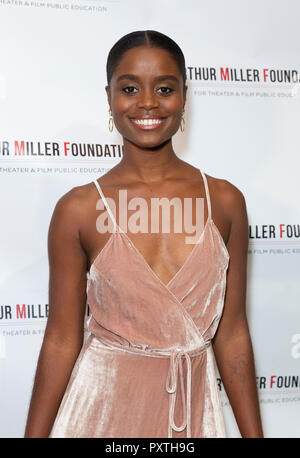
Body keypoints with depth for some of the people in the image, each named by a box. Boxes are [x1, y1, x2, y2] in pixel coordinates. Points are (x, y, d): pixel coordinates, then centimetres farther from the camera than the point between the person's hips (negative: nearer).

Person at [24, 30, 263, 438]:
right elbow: (62, 341, -5)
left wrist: (254, 433, 3)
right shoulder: (78, 209, -9)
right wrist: (34, 434, -2)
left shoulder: (225, 201, -4)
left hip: (194, 410, 2)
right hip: (103, 406, -2)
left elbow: (231, 333, 0)